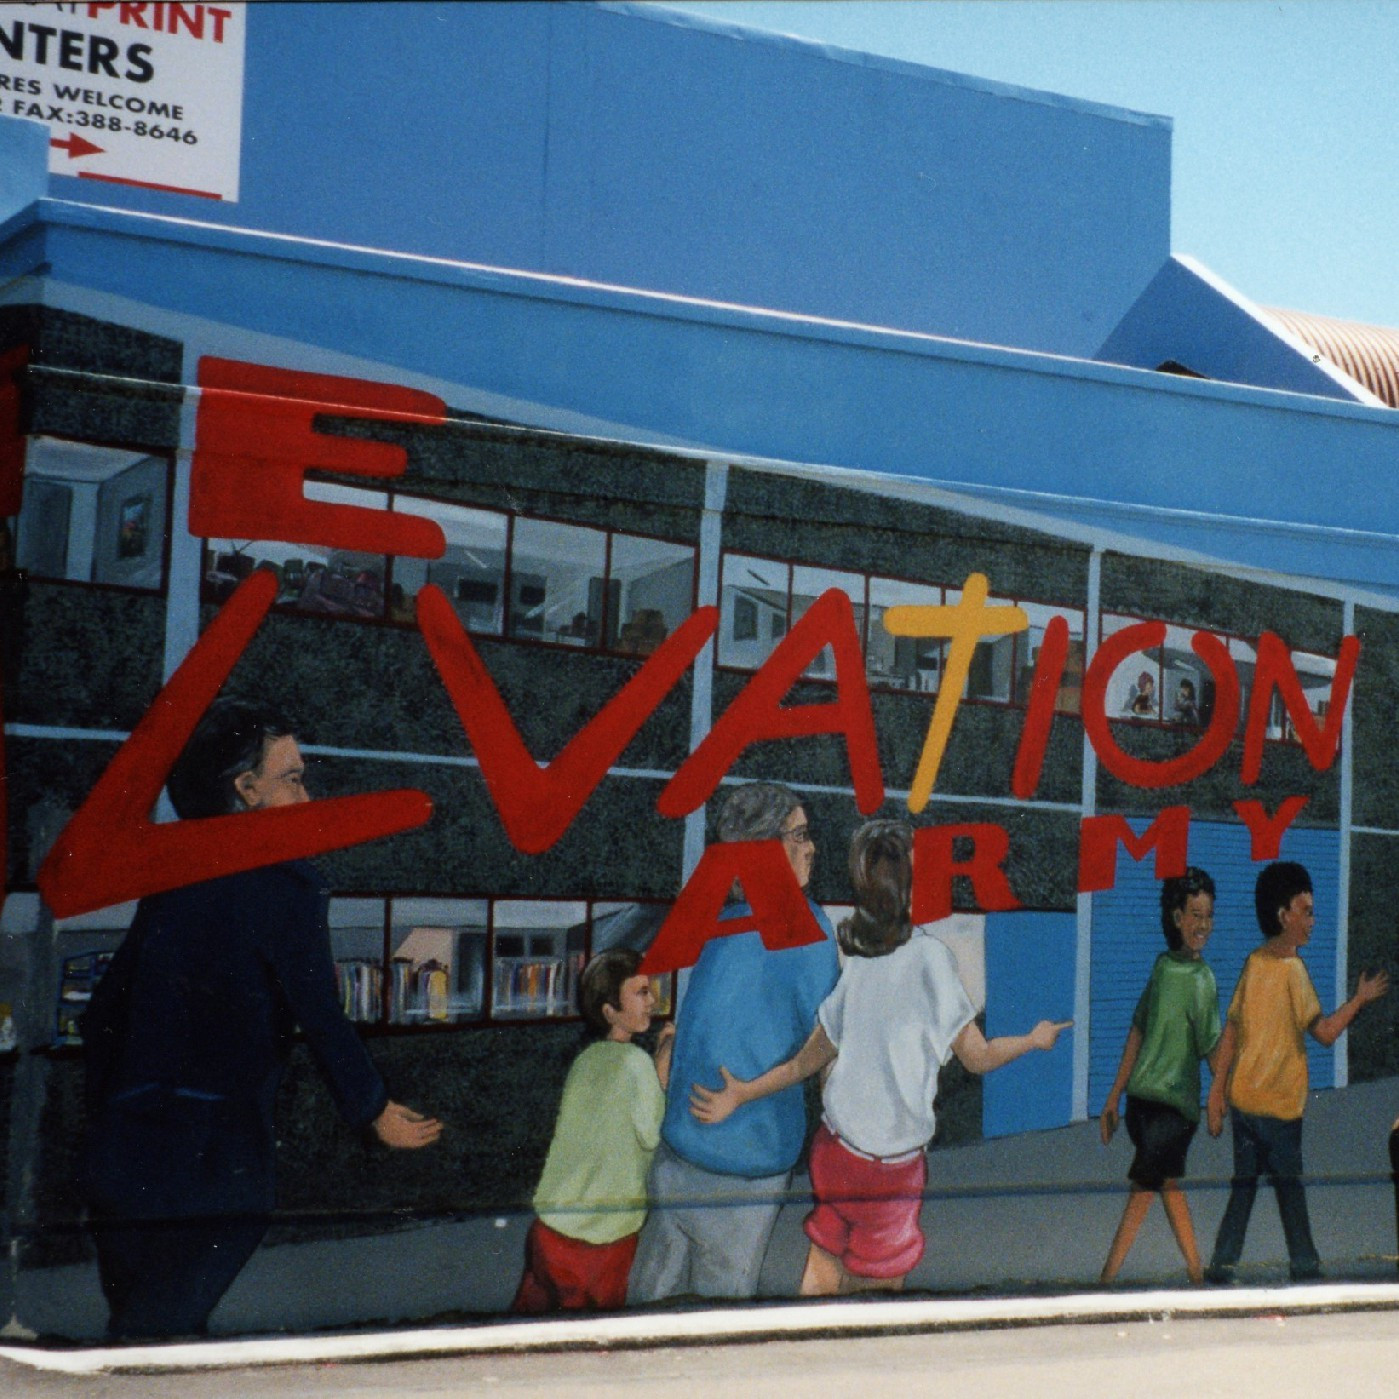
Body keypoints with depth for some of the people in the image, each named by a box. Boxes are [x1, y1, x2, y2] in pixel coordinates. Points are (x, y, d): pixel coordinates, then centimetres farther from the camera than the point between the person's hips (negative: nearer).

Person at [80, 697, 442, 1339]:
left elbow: (102, 1016, 16)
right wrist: (376, 1111, 7)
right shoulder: (283, 883, -8)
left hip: (122, 1154, 6)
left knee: (138, 1332, 16)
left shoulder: (167, 881, 12)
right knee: (167, 1335, -2)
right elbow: (319, 1016, -8)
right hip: (212, 1162, -6)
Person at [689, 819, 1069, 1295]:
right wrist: (1035, 1039, 12)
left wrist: (741, 1094, 14)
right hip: (894, 1159, -4)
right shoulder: (929, 955, -12)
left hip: (834, 1144, 4)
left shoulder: (852, 958, -1)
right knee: (881, 1288, 9)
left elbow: (807, 1061, 3)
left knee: (822, 1278, 13)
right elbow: (979, 1057, -5)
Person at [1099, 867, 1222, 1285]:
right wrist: (1115, 1097, 14)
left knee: (1143, 1189, -7)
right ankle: (1196, 1272, 21)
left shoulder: (1202, 980, -5)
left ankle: (1106, 1280, -6)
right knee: (1167, 1184, 12)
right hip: (1143, 1098, 5)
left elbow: (1213, 1049, -7)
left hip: (1174, 1105, -5)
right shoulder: (1163, 967, 9)